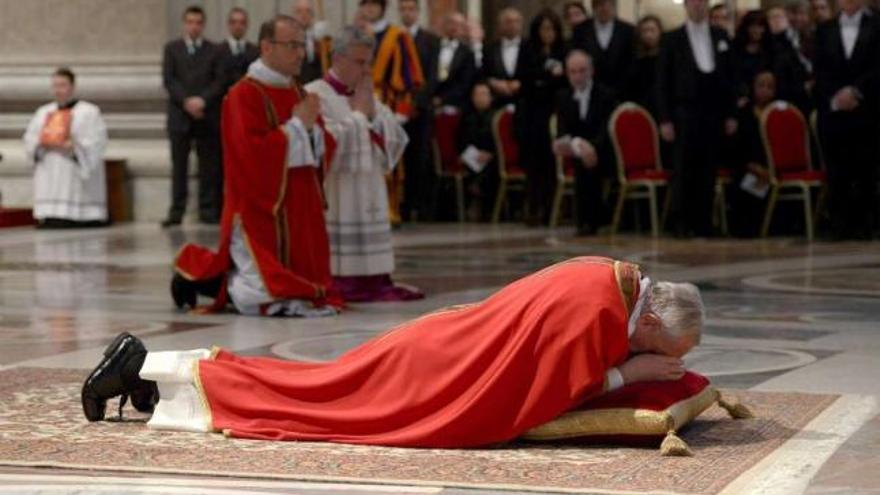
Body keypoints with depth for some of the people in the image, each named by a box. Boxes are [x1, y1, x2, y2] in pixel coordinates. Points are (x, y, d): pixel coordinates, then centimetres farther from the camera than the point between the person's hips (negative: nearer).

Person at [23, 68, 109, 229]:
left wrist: (73, 147, -22)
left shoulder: (89, 112, 3)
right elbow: (29, 140, 12)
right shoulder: (43, 113, 18)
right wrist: (43, 145, -10)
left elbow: (95, 144, -7)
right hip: (49, 181, 4)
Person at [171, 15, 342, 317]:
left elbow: (323, 150, 13)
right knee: (268, 297, -13)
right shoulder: (244, 95, -11)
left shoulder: (297, 94, 13)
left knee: (306, 288, 9)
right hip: (261, 212, -8)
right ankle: (196, 275, 14)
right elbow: (254, 154, -22)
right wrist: (297, 124, -16)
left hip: (298, 214, 8)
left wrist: (311, 127, -8)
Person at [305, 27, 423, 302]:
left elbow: (395, 139, 12)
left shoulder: (365, 96, 17)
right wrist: (359, 114, -8)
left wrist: (373, 114, -3)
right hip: (335, 198, -7)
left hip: (369, 194, 7)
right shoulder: (315, 95, -7)